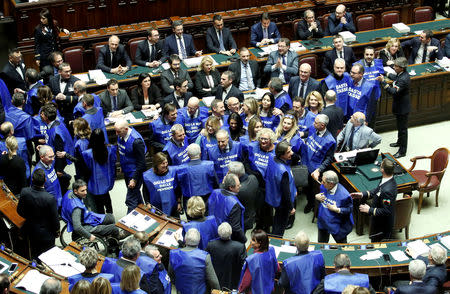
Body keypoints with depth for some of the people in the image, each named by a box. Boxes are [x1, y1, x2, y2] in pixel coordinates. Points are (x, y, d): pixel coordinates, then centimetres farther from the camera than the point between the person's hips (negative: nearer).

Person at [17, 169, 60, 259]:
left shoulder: (24, 192, -21)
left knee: (34, 255, 26)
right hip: (46, 234, -4)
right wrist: (57, 231, 2)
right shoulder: (50, 198, -32)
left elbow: (20, 212, -6)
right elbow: (55, 218, -18)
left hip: (31, 230, 4)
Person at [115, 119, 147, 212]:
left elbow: (141, 163, -23)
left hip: (134, 173, -9)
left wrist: (134, 179, -21)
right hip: (126, 171, 9)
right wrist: (122, 166, 21)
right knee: (136, 195, 25)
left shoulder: (136, 141, -30)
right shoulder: (121, 135, -5)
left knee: (131, 200, -5)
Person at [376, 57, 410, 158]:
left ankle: (402, 151, 17)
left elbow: (394, 92, -37)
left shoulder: (404, 79, -32)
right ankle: (399, 142, 49)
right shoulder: (401, 74, -2)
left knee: (402, 129, 4)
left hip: (402, 108, -10)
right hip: (399, 105, 10)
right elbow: (395, 77, 23)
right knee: (400, 126, 28)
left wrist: (383, 82, -37)